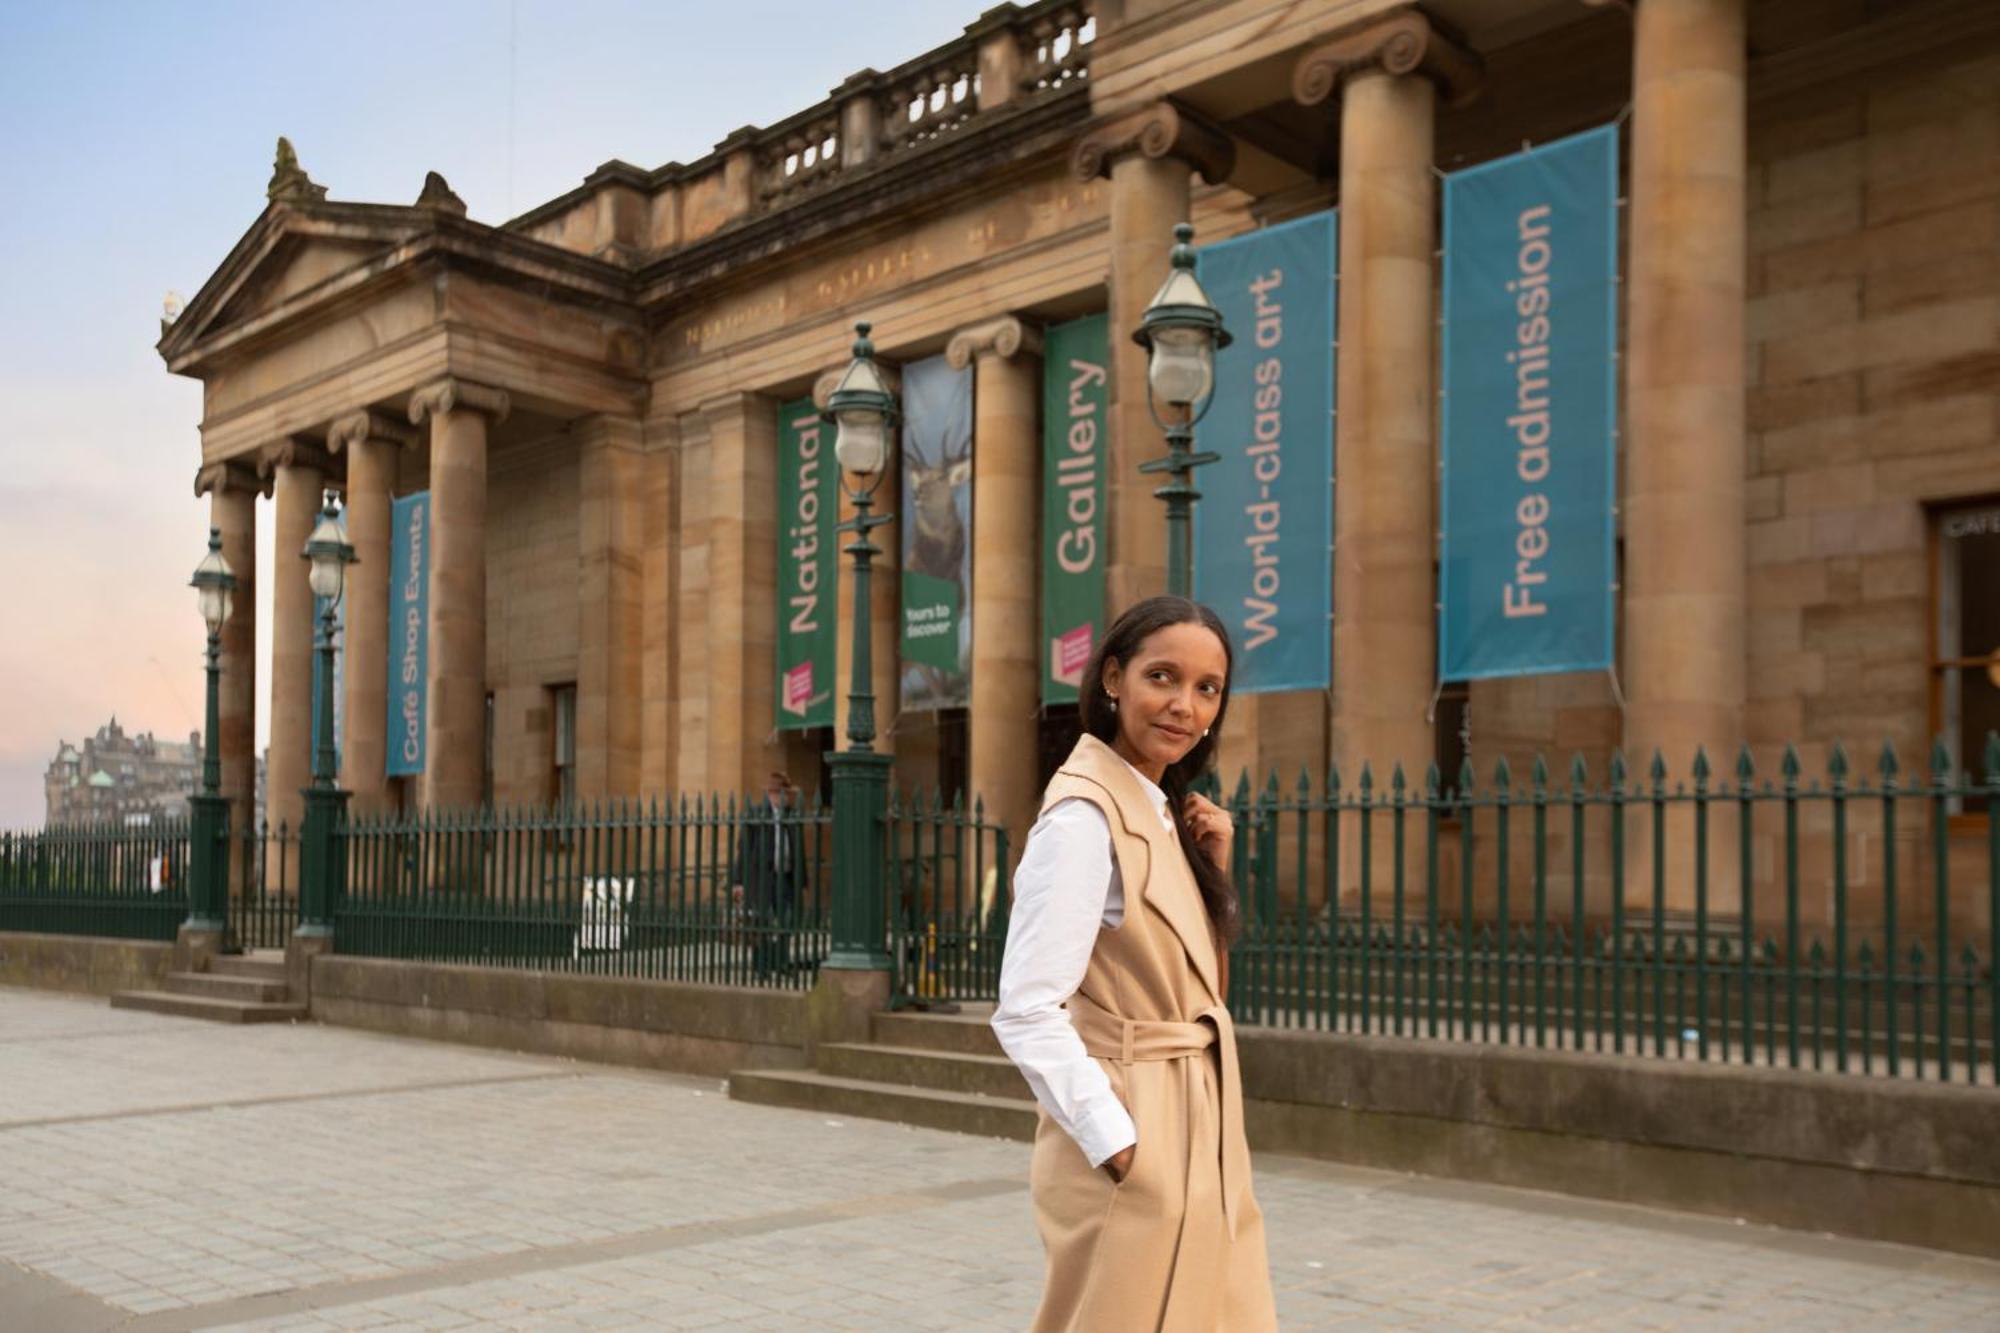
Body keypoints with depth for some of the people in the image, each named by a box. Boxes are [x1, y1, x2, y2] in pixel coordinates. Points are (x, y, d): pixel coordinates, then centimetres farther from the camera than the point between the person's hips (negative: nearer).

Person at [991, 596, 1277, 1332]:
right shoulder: (1086, 813, -17)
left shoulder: (1159, 812, 10)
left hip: (1193, 1139, 9)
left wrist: (1213, 868, 4)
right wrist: (1118, 1146, -21)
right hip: (1133, 1148, -9)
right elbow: (1027, 1010, -22)